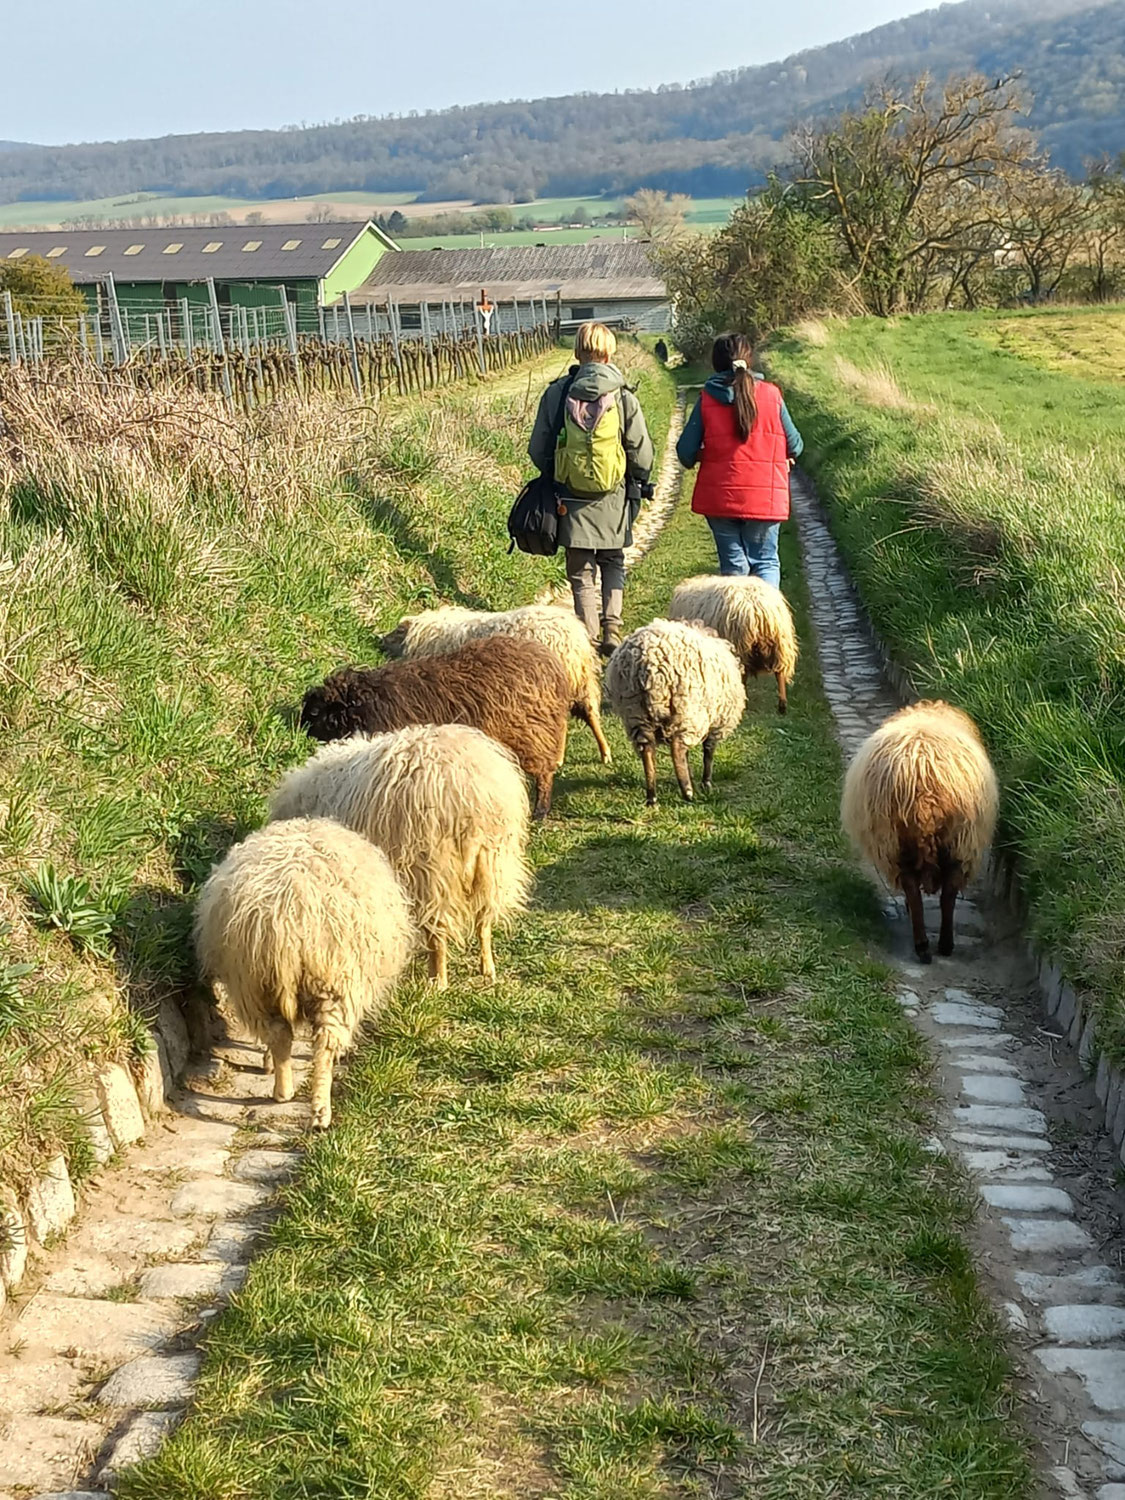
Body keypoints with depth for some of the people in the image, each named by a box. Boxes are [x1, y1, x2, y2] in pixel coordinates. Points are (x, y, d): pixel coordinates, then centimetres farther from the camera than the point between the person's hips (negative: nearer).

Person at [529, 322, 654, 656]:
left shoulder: (556, 394, -4)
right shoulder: (624, 398, -7)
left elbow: (538, 450, 2)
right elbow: (642, 454, -3)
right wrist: (638, 483, 17)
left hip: (571, 498, 0)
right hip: (613, 500, 0)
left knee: (581, 572, 8)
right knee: (612, 563, 20)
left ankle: (589, 639, 6)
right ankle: (612, 626, 5)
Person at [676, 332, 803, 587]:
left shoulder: (707, 398, -4)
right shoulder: (771, 395, -3)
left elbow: (685, 451, -5)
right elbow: (794, 446, 1)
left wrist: (704, 457, 18)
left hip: (719, 498, 1)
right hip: (765, 499, -1)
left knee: (733, 564, 13)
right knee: (766, 561, 10)